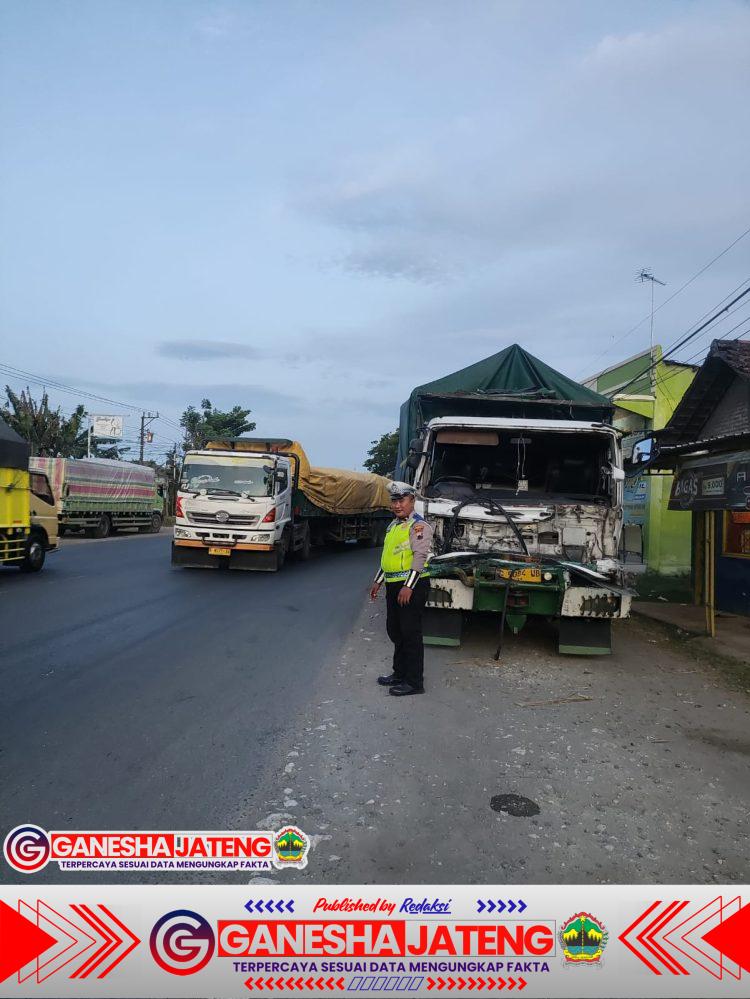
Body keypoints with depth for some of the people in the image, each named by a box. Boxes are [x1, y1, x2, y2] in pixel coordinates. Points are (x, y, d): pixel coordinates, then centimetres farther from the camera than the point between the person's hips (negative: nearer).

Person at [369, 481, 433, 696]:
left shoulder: (419, 525, -11)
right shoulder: (393, 525, 18)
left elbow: (419, 557, -19)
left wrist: (408, 586, -24)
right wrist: (378, 581, 24)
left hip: (412, 585, -9)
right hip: (393, 585, 9)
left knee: (410, 633, -4)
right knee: (394, 630, 16)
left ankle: (414, 682, 4)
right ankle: (399, 673, 30)